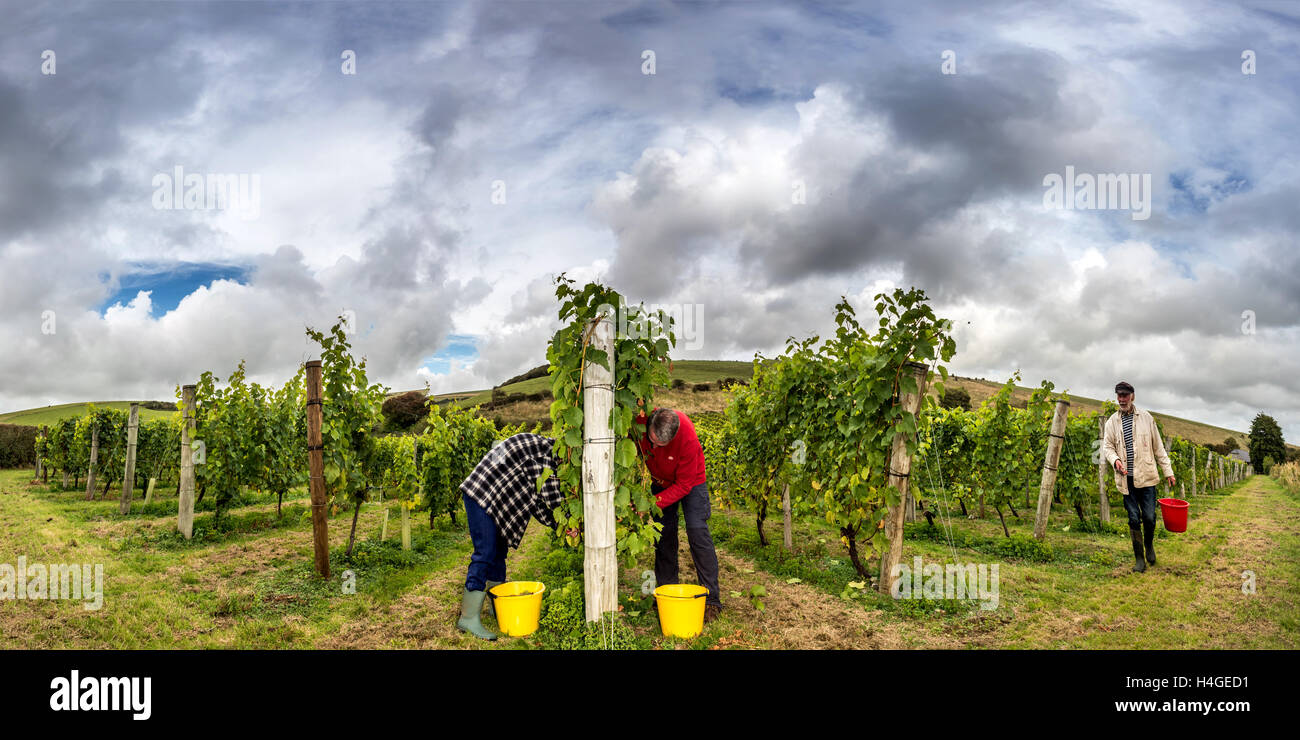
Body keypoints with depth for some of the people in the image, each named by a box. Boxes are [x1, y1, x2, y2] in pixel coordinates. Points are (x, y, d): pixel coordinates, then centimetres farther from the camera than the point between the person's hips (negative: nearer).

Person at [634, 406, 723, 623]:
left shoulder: (688, 438, -39)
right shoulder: (639, 421, -30)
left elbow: (684, 485, -29)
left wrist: (655, 503, -37)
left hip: (691, 481, -4)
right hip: (660, 481, 4)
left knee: (697, 532, -13)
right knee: (663, 536, 3)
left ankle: (711, 600, -10)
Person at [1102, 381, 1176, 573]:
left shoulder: (1145, 417, 5)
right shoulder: (1112, 422, 7)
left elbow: (1158, 447, 8)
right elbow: (1108, 447, 9)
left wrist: (1168, 471, 7)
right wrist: (1115, 460, -13)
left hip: (1146, 477, -1)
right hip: (1126, 478, 1)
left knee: (1149, 517, -2)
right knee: (1134, 519, 2)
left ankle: (1149, 545, 28)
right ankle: (1139, 559, 10)